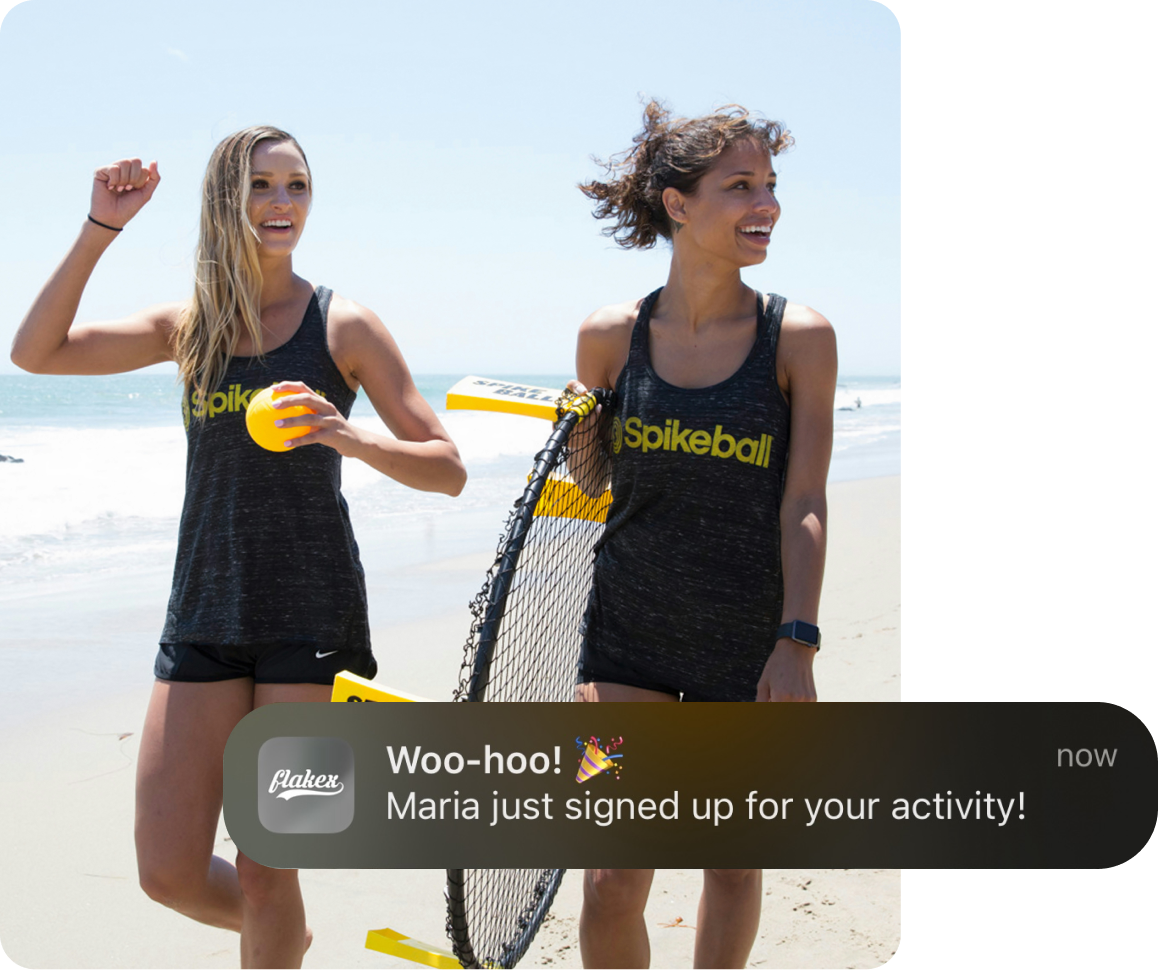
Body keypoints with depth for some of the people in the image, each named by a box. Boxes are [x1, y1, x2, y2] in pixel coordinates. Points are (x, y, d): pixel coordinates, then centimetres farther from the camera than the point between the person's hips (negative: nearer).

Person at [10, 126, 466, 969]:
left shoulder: (343, 325, -1)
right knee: (170, 875, 2)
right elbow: (36, 352, 2)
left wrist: (348, 436, -22)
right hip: (205, 609, 4)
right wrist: (100, 230, -4)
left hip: (309, 611, -3)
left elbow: (448, 470, -4)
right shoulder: (189, 327, 10)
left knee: (264, 872, -2)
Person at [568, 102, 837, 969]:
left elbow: (804, 504, -9)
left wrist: (797, 641, -16)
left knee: (732, 862, 14)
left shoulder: (800, 337, -8)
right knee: (613, 881, -4)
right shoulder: (611, 336, -3)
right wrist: (577, 428, -6)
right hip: (628, 634, 1)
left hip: (748, 638, -1)